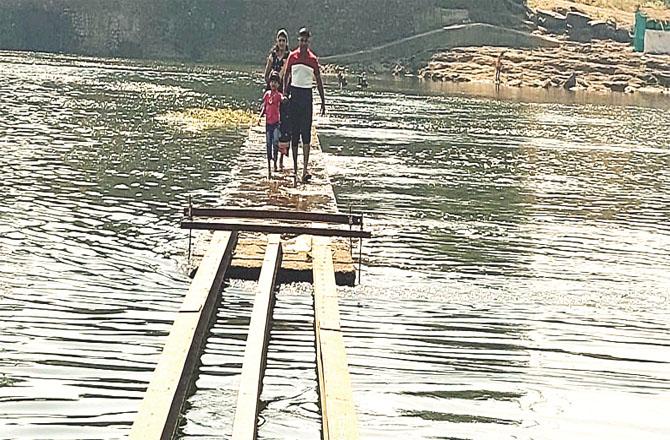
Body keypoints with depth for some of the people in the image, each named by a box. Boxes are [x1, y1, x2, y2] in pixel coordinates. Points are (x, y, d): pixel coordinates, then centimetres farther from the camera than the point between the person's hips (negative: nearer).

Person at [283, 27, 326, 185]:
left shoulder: (313, 59, 1)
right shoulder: (292, 57, 4)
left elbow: (319, 81, 5)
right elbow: (286, 76, 10)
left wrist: (323, 102, 2)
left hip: (307, 95, -1)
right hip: (294, 93, 1)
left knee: (306, 133, -7)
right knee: (294, 133, 4)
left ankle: (305, 170, -9)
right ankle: (295, 169, 11)